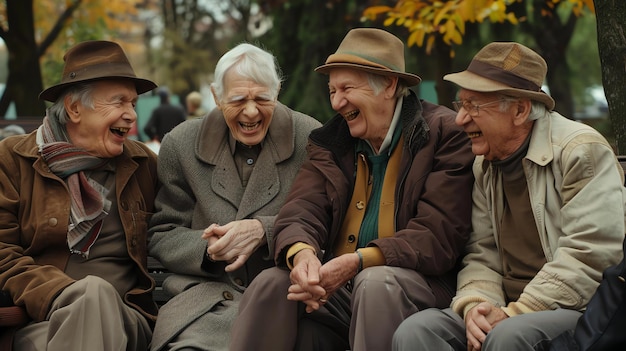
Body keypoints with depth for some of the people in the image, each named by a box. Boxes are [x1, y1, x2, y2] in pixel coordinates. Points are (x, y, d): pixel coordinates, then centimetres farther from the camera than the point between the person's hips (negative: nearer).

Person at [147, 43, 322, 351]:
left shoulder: (310, 139, 3)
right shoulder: (181, 145, 9)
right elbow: (161, 236, 11)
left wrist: (263, 231, -16)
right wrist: (208, 247, -11)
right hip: (207, 295, 1)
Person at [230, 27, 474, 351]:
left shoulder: (443, 133, -5)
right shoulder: (330, 140, 12)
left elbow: (439, 237, -13)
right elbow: (300, 211, 1)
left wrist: (357, 262, -26)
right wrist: (301, 252, -25)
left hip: (415, 284, -4)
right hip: (332, 284, 4)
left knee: (375, 281, -36)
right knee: (271, 283, -23)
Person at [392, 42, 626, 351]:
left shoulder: (583, 151, -9)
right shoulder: (485, 166, 13)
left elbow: (589, 260, -17)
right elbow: (482, 255, 11)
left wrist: (513, 314, -19)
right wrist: (475, 306, -11)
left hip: (585, 311, -6)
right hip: (510, 310, 6)